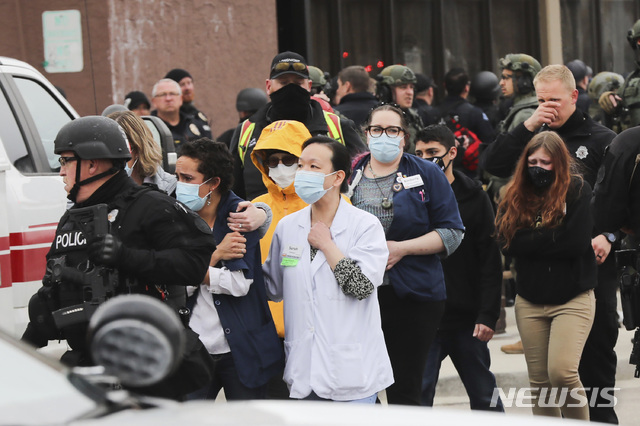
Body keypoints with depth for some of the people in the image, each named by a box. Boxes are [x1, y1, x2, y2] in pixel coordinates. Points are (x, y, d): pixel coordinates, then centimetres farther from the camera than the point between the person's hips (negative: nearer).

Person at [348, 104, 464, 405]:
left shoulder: (427, 175, 4)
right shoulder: (349, 174, 11)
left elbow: (452, 233, -1)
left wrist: (401, 248, -11)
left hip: (412, 298, -2)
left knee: (404, 392, 0)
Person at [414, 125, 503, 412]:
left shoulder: (473, 197, 1)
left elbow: (491, 262, -2)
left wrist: (487, 315, -8)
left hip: (467, 317, 0)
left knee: (484, 394, 10)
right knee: (417, 396, -3)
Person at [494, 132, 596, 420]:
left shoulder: (578, 191, -5)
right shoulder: (515, 198, 6)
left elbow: (577, 242, -16)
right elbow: (507, 243, -4)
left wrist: (531, 241, -11)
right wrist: (551, 239, -12)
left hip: (572, 298, -4)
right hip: (530, 301, 4)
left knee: (561, 371, -19)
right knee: (539, 380, 6)